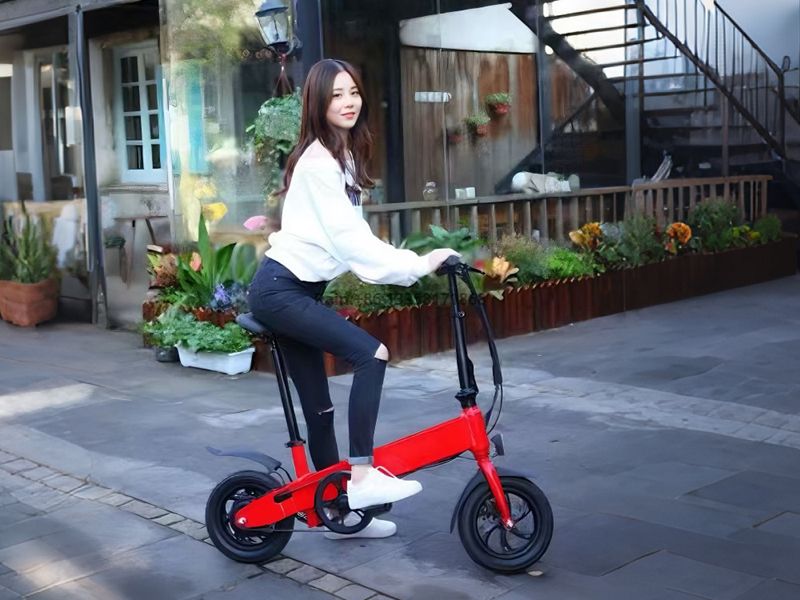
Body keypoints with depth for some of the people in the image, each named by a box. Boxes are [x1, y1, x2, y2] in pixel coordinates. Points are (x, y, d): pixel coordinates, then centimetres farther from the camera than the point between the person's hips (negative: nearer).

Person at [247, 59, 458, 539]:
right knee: (371, 353, -21)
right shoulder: (317, 161, -16)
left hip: (297, 289, 9)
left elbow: (353, 234, 11)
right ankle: (362, 476, -18)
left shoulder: (346, 155, 14)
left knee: (318, 406, 12)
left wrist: (412, 263, 1)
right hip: (280, 290, -9)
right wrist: (415, 266, -27)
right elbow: (346, 237, -24)